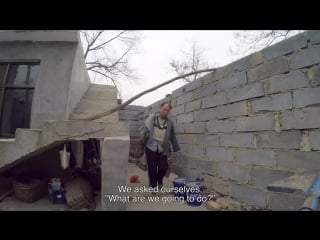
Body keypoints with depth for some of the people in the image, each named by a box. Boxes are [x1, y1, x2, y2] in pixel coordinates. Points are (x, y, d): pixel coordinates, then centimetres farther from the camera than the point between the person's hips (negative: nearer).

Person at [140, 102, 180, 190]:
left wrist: (176, 149, 12)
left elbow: (172, 136, 11)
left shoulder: (170, 122, 6)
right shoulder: (151, 117, 0)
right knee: (152, 169, 3)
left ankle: (159, 180, 29)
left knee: (163, 167, -4)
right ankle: (153, 186, 22)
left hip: (162, 149, 2)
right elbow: (145, 129, -2)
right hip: (151, 147, -1)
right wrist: (143, 140, -13)